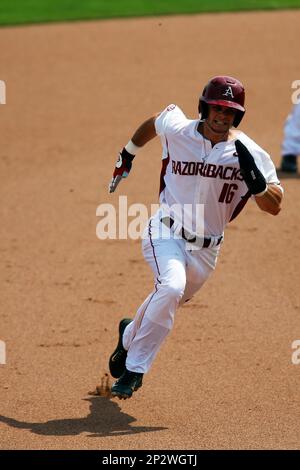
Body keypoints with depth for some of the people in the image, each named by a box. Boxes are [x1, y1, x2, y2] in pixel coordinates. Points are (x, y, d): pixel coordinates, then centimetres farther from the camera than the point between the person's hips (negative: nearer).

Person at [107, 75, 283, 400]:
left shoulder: (250, 154, -10)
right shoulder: (176, 129, -8)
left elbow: (274, 206, -12)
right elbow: (156, 120, 17)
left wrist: (254, 178, -31)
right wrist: (128, 153, 27)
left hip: (206, 249, 3)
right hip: (165, 235, -3)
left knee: (165, 304, 16)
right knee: (171, 287, -29)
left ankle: (129, 336, 50)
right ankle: (135, 369, -19)